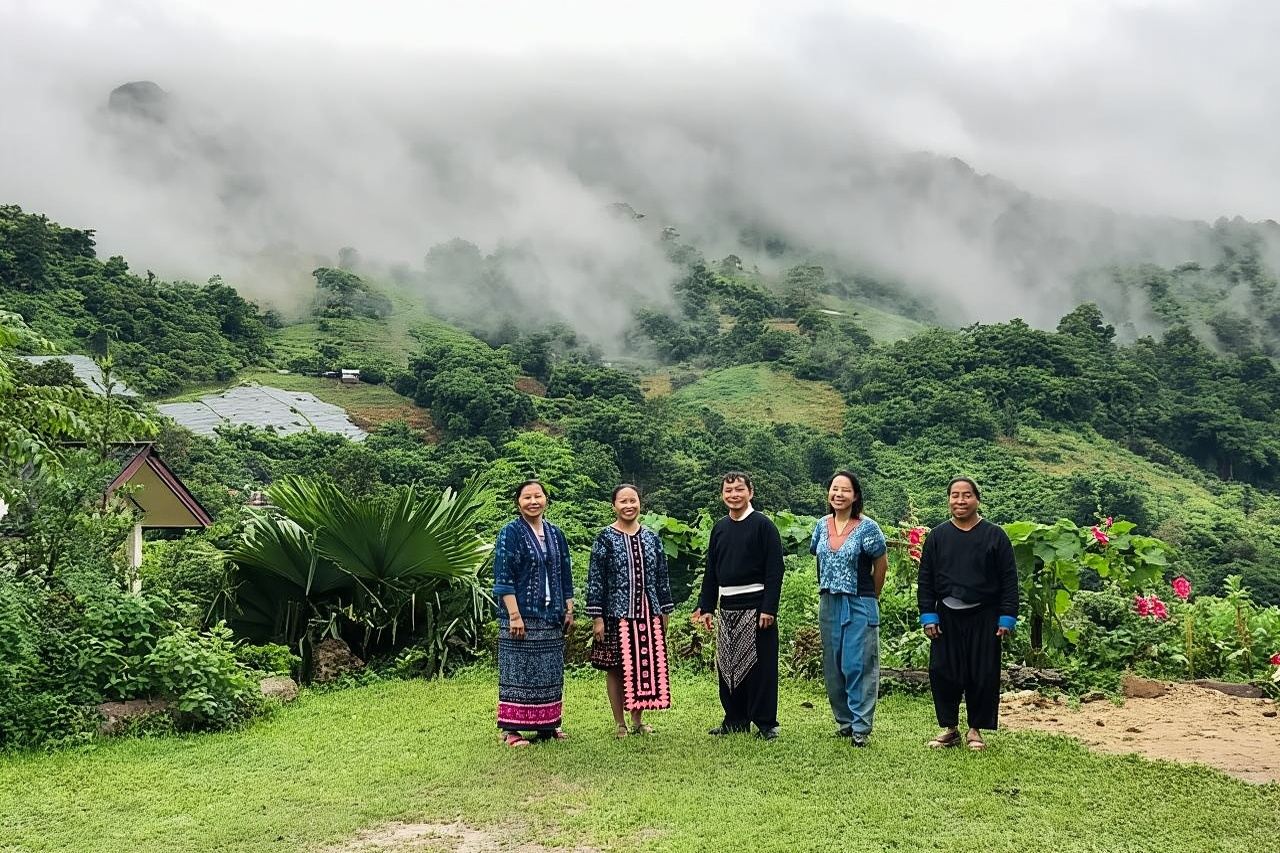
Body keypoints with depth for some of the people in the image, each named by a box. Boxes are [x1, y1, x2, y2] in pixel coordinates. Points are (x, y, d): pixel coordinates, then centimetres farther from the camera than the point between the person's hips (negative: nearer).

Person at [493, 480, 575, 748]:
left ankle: (547, 725, 20)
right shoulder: (510, 533, -6)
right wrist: (514, 614, -18)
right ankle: (511, 730, 3)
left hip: (551, 617, 6)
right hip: (522, 615, -6)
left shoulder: (555, 534, 12)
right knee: (519, 672, -3)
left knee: (550, 673, 10)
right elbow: (503, 578, -11)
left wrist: (569, 610, 10)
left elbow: (565, 575, 16)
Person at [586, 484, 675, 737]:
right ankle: (620, 723, 14)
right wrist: (597, 618, -9)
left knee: (646, 667, 8)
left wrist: (664, 612, 11)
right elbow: (595, 580, -5)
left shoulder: (651, 538, 9)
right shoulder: (605, 539, -4)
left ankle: (637, 719, 21)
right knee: (617, 669, 3)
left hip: (648, 614, 4)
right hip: (617, 615, -4)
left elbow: (662, 578, 13)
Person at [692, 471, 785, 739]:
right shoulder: (719, 528, 13)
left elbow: (775, 570, -9)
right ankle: (735, 719, 20)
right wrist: (706, 607, 12)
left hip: (755, 605, -6)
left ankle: (765, 723, 5)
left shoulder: (763, 526, -5)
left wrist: (769, 608, -15)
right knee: (727, 666, 9)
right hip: (727, 607, 6)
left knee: (760, 665, -3)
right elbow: (711, 571, 17)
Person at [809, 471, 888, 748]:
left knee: (858, 666, -6)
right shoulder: (822, 525, 6)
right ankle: (844, 722, 20)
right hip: (829, 603, 5)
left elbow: (881, 564, -1)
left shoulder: (867, 527, -9)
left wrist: (870, 596, 7)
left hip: (859, 605, -5)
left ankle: (860, 727, -2)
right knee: (833, 667, 9)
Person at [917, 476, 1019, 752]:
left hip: (984, 618, -2)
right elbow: (925, 579, 6)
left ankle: (976, 730, 17)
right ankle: (949, 728, 16)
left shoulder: (995, 535, -1)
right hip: (946, 617, 2)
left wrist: (1007, 618, -6)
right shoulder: (937, 536, 5)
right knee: (942, 672, 2)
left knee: (983, 676, 2)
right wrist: (928, 616, -1)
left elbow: (1009, 579, -1)